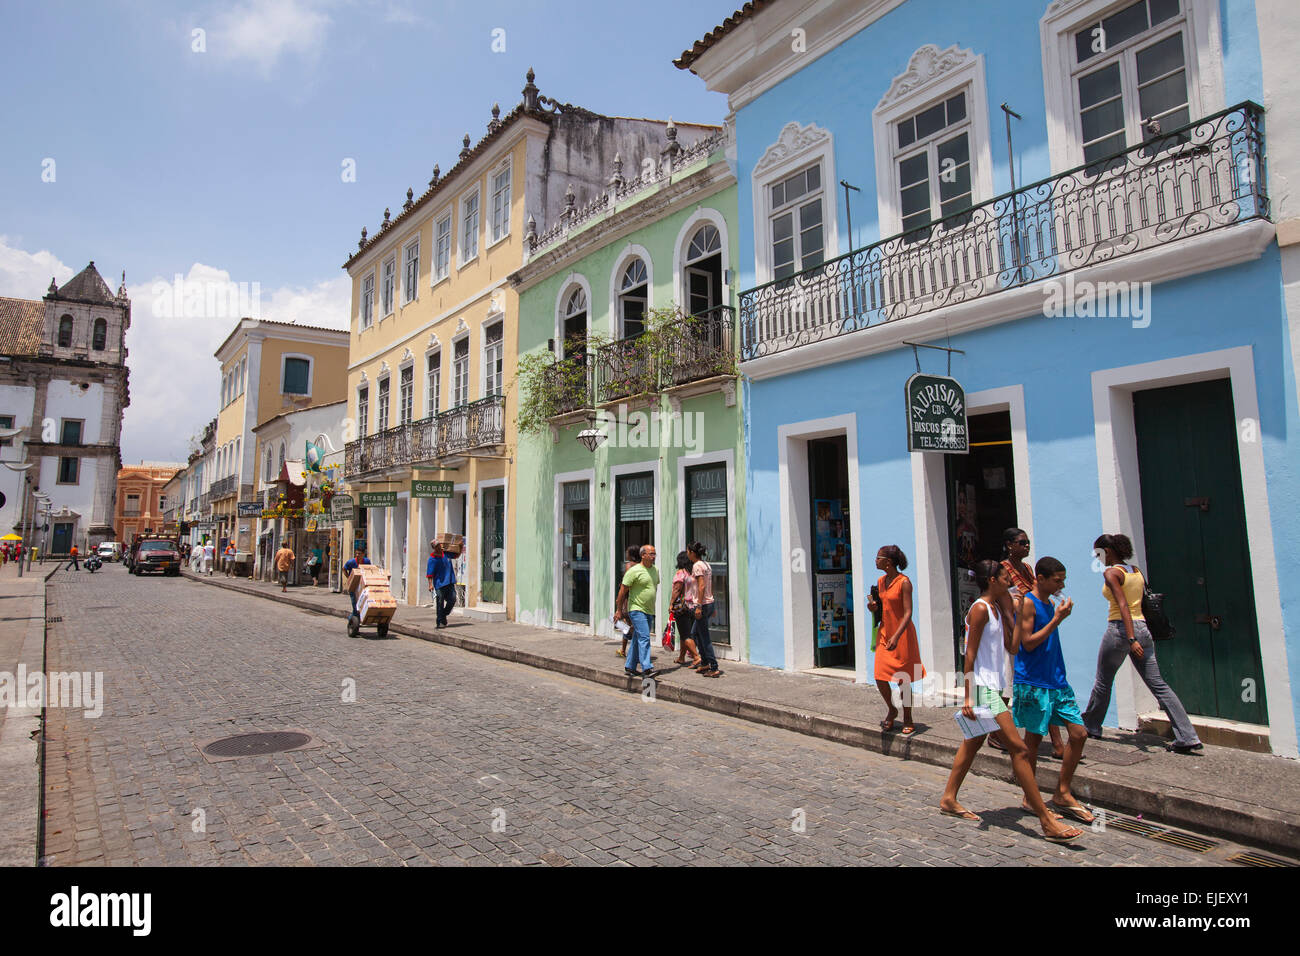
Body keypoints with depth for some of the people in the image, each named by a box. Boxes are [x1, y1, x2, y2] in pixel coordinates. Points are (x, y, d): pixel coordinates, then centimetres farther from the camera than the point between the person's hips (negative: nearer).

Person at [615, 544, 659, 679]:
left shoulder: (655, 570, 10)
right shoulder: (634, 570, -13)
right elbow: (623, 590, -10)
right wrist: (619, 610, -9)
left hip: (649, 611, 7)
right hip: (637, 609, -7)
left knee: (637, 639, 13)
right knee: (644, 638, -15)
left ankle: (629, 667, 21)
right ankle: (646, 669, -16)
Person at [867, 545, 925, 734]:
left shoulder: (904, 582, -14)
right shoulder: (881, 581, 8)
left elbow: (908, 613, -19)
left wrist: (896, 637, -29)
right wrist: (872, 606, -2)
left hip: (902, 634, -6)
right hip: (884, 633, 6)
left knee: (903, 680, 3)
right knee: (880, 678, 2)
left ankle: (907, 720, 21)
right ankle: (892, 710, 27)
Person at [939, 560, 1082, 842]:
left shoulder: (995, 608, 14)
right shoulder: (980, 609, -15)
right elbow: (970, 654, -17)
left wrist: (1005, 606, 7)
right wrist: (968, 696, -20)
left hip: (991, 686, 10)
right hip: (982, 687, -10)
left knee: (973, 743, 16)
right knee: (1019, 749, -9)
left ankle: (948, 800, 25)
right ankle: (1046, 821, -4)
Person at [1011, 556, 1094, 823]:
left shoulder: (1049, 603, 14)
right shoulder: (1027, 603, -11)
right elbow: (1028, 643, -18)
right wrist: (1056, 620, -17)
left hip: (1056, 681, 8)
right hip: (1032, 683, -8)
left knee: (1079, 733, 5)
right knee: (1033, 739, 2)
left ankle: (1062, 794, 17)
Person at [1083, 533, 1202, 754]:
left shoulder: (1112, 573, -9)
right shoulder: (1136, 571, 13)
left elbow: (1123, 606, -19)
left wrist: (1131, 639, -25)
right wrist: (1138, 637, 19)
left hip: (1120, 629, -7)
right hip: (1143, 628, 7)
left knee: (1103, 683, 10)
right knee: (1158, 685, 5)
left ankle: (1091, 727, 23)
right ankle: (1188, 737, -2)